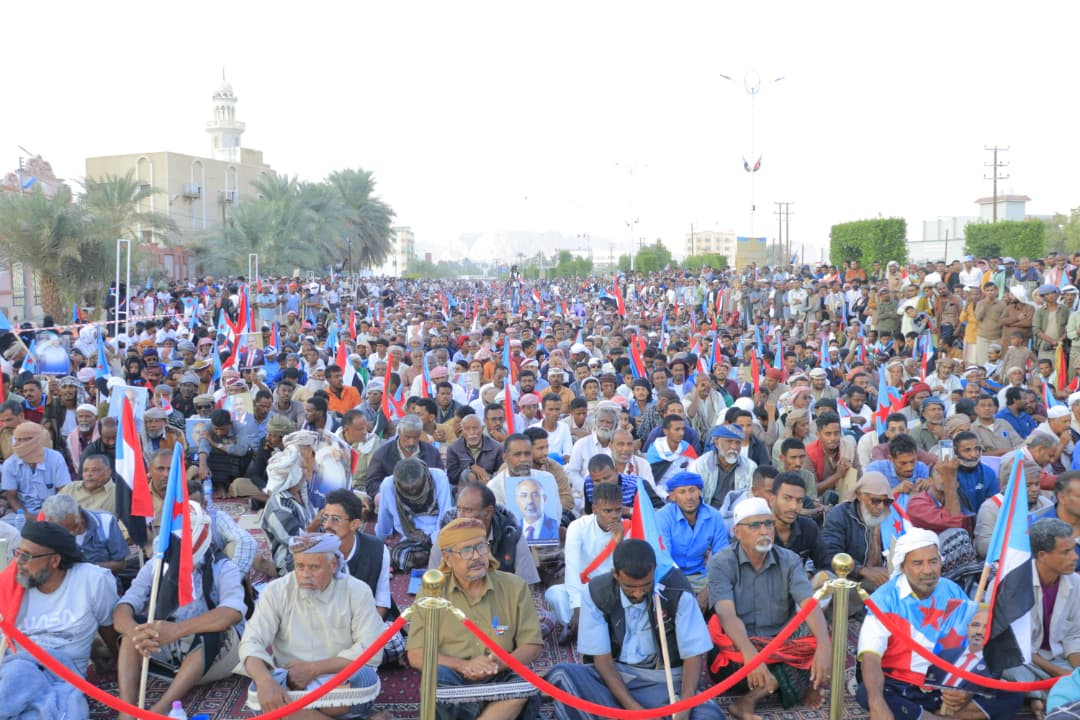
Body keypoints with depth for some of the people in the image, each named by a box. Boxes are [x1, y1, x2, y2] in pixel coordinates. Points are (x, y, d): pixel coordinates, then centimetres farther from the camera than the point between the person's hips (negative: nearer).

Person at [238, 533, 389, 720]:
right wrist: (265, 682, -33)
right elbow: (251, 643, -11)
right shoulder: (276, 592, -4)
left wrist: (314, 668, -20)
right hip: (291, 683, 3)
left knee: (365, 679, -35)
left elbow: (371, 650, -13)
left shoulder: (357, 592, -8)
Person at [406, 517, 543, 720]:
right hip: (453, 686, -1)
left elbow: (532, 645, 5)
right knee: (438, 675, -33)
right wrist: (463, 665, -19)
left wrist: (502, 663, -16)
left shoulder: (514, 587, 7)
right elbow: (416, 655, -3)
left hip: (499, 684, 1)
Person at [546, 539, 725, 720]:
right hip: (615, 677, 1)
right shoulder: (596, 593, -11)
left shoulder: (677, 592, -14)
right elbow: (602, 658, -10)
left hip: (663, 681, -1)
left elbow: (694, 655, -12)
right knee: (561, 675, -29)